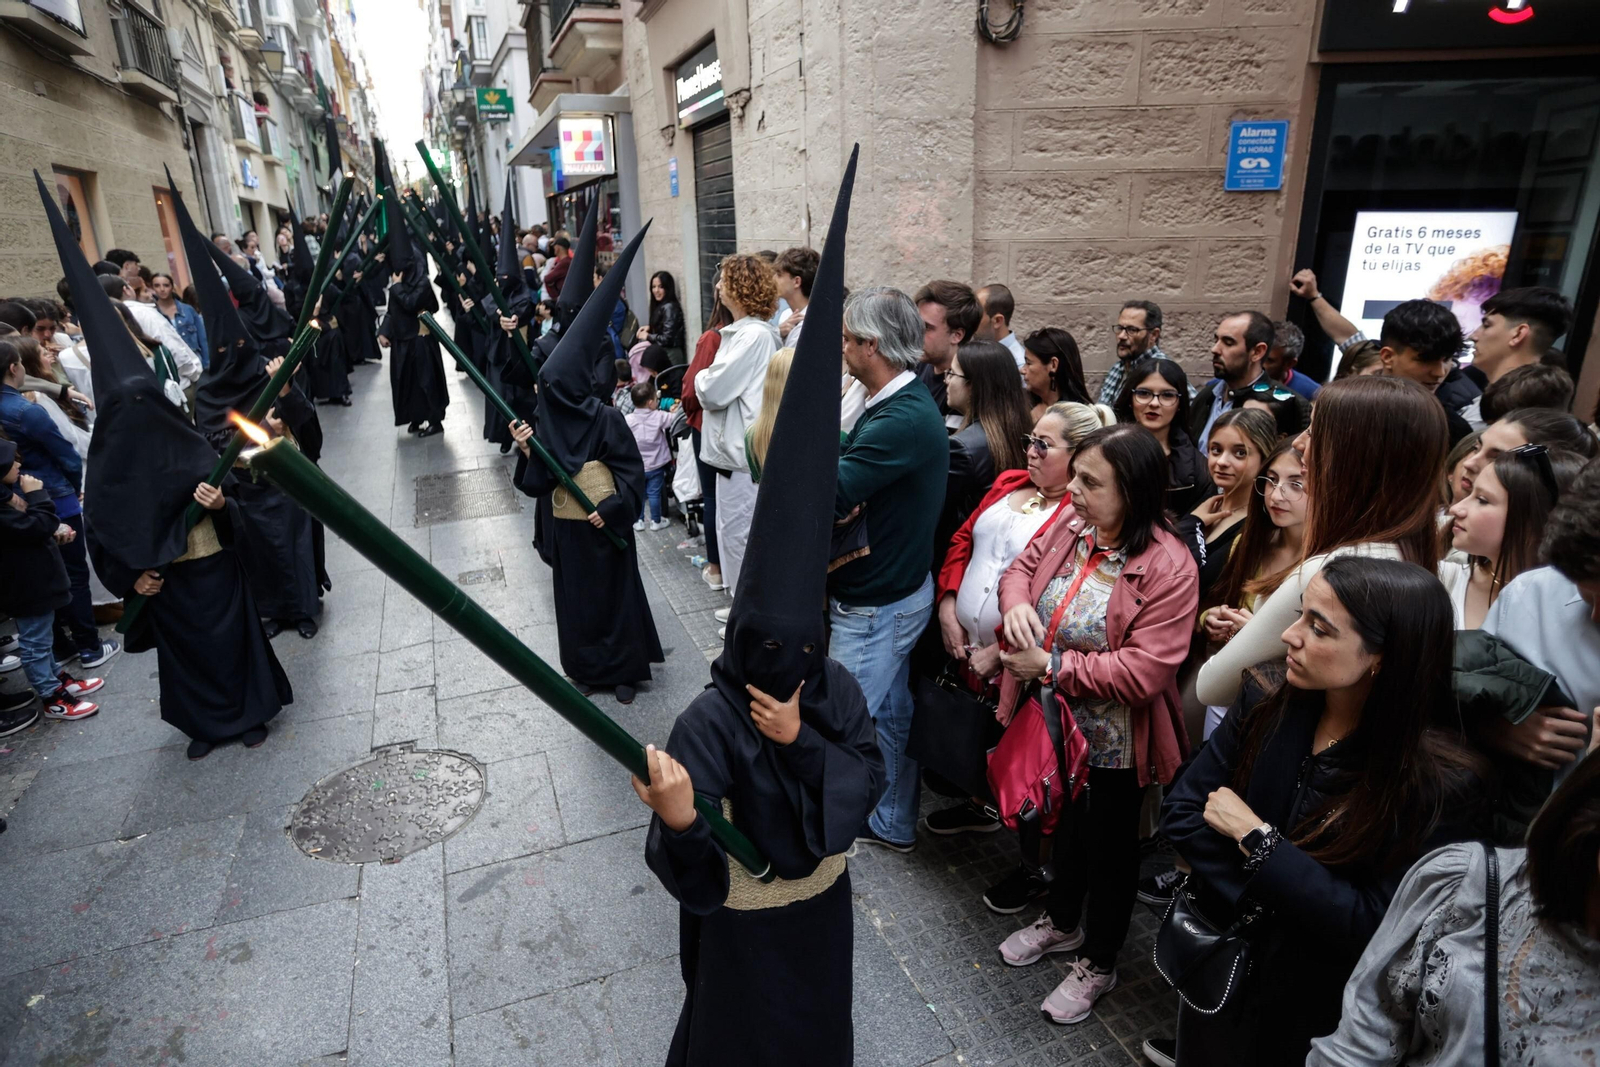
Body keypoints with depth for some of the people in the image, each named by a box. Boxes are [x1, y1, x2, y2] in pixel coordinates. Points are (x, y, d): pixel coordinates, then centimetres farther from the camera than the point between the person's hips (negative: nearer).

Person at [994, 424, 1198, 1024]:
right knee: (1065, 822, 28)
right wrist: (1016, 603, -16)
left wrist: (1052, 667, -27)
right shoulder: (1069, 527, -9)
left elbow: (1145, 670, -30)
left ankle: (1098, 963, 42)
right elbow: (1021, 567, 7)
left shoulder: (1168, 568, -27)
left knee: (1109, 846, 17)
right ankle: (1062, 923, 55)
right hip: (1055, 725, 6)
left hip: (1114, 744, -6)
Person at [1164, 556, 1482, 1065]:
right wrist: (1254, 905, -22)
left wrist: (1255, 838, -22)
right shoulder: (1267, 706, -13)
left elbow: (1376, 929, -24)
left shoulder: (1439, 781, -24)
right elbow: (1181, 811, -11)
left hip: (1318, 1012, -3)